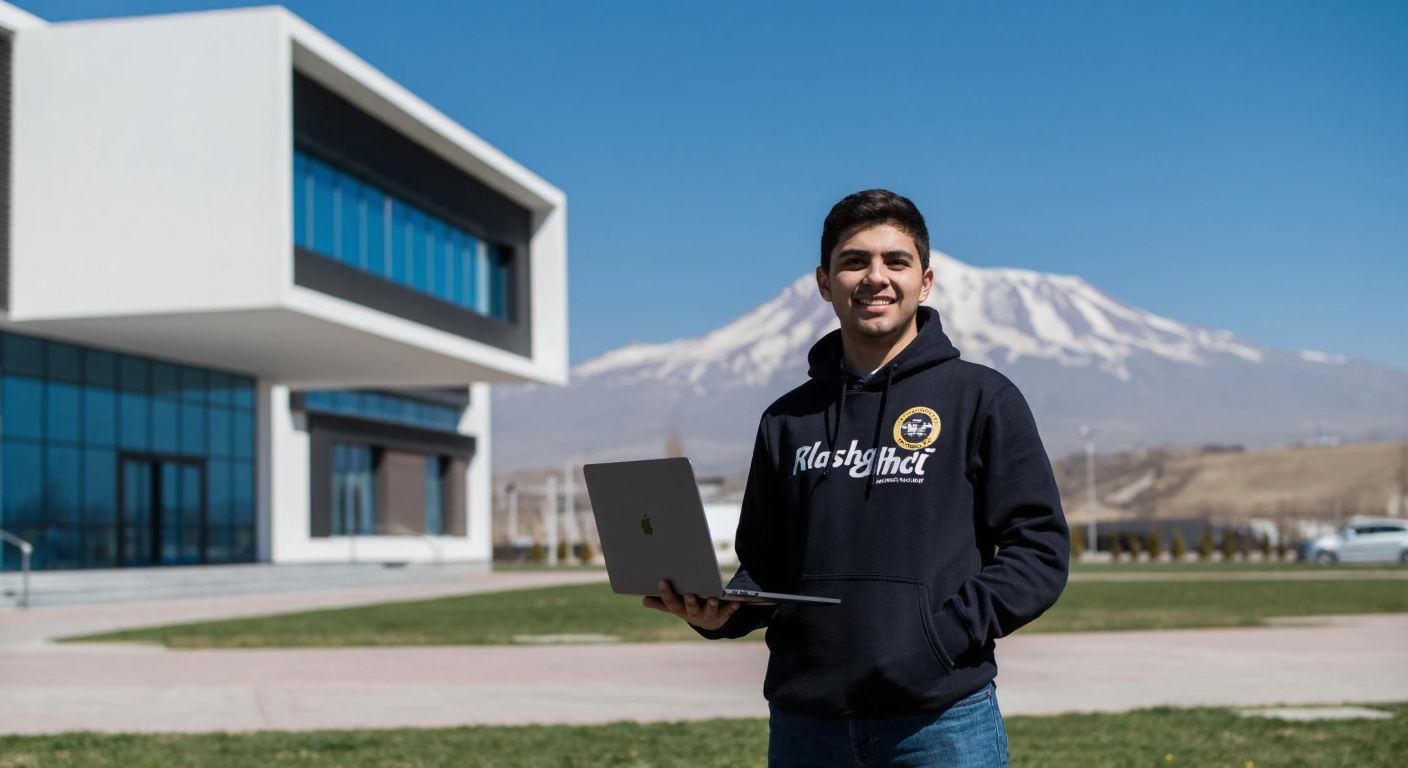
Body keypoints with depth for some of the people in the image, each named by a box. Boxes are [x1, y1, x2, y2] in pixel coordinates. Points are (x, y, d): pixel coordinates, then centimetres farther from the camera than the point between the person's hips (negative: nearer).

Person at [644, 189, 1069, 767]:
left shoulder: (981, 398, 2)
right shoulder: (788, 420, 13)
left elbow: (1039, 548, -2)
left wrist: (946, 633, -14)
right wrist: (721, 611, -5)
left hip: (941, 719, -3)